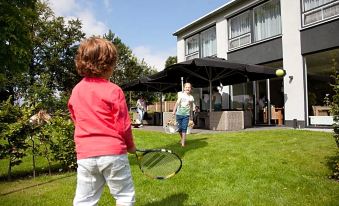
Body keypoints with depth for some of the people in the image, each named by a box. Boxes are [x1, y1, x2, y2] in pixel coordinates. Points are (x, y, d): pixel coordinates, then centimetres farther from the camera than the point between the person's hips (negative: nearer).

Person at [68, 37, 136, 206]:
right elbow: (123, 126, -9)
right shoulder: (113, 90, -11)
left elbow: (76, 120, 16)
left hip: (85, 155, 5)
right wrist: (130, 145, 8)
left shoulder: (76, 90, 6)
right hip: (112, 152, -5)